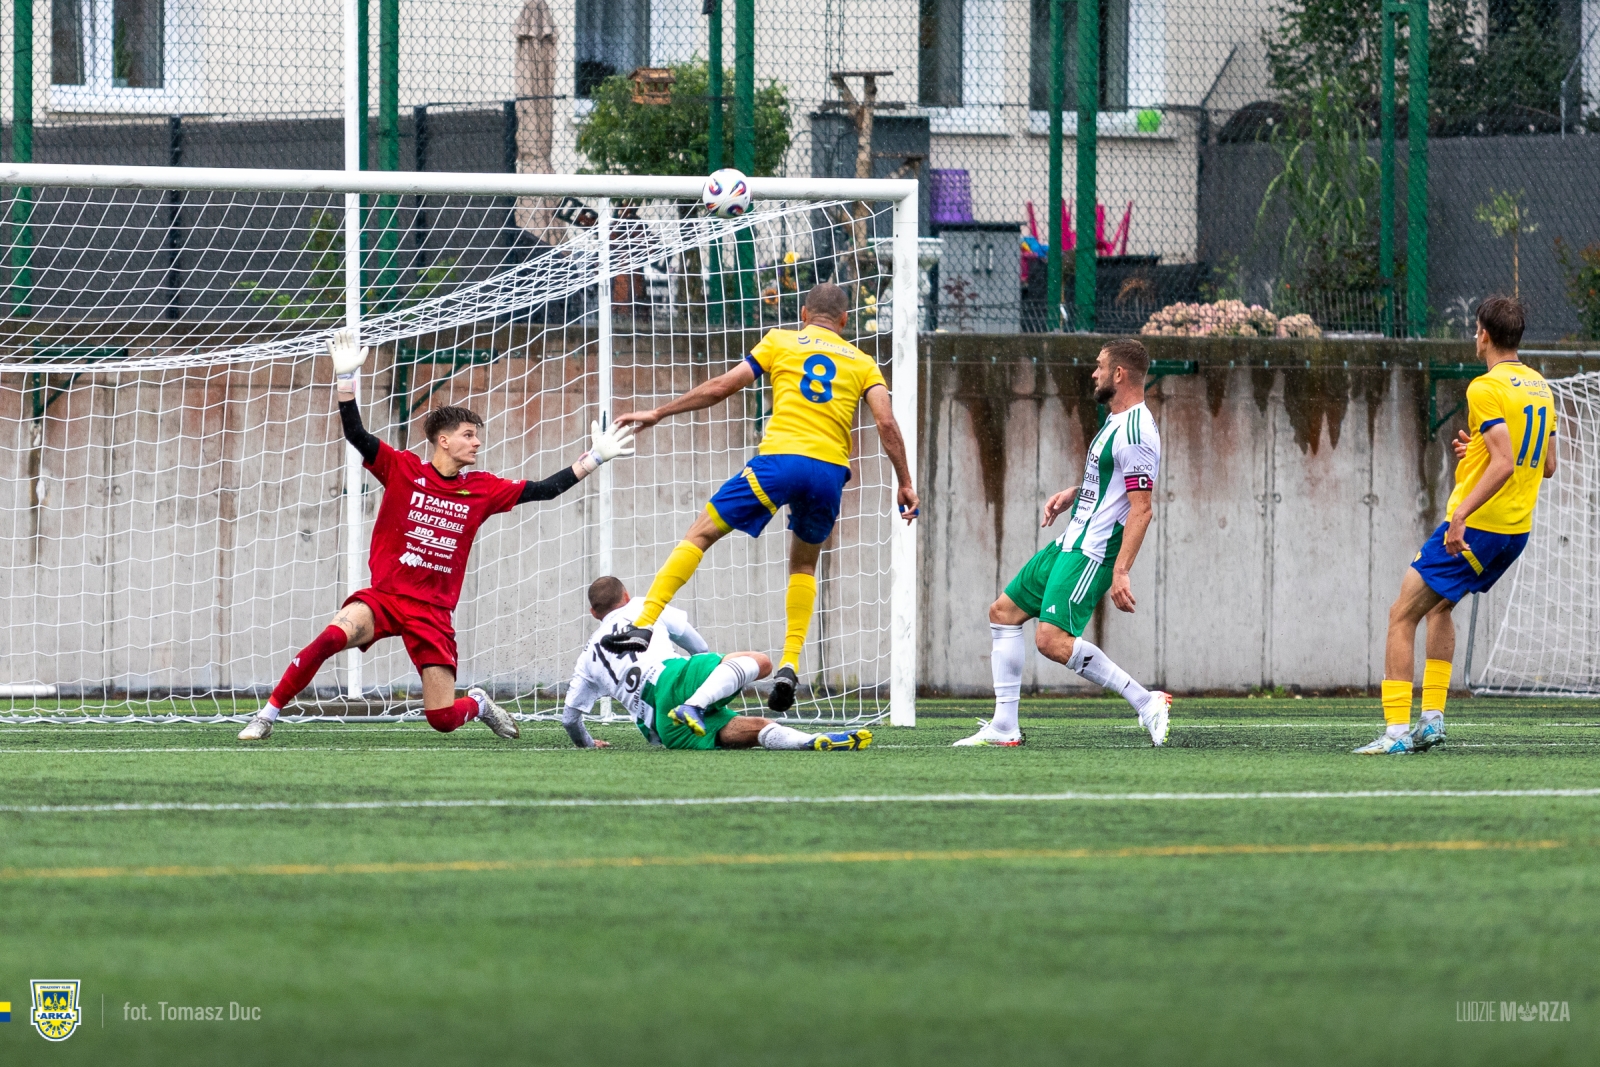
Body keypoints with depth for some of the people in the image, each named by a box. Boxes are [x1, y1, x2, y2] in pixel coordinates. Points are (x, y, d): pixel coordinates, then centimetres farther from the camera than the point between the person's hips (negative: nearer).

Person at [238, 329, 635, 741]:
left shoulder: (482, 489, 8)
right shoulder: (403, 469, 0)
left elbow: (543, 490, 14)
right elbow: (356, 434, -9)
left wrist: (596, 458, 12)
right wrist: (345, 377, -19)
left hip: (434, 612, 2)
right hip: (384, 597, -2)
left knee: (443, 720, -3)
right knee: (333, 636, -34)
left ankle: (478, 703, 37)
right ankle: (268, 714, -20)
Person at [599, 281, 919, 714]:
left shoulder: (781, 342, 15)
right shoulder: (861, 362, 18)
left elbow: (721, 387, 11)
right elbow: (886, 423, 6)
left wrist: (658, 413, 18)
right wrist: (905, 483, 11)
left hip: (780, 459, -2)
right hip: (830, 468, 2)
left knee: (702, 532, 6)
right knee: (804, 564, 23)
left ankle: (643, 625, -6)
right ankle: (790, 666, 8)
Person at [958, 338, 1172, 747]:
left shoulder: (1135, 433, -19)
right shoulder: (1116, 421, 13)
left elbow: (1141, 508, -23)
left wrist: (1120, 571, -29)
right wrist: (1073, 494, 16)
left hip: (1092, 552, -11)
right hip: (1070, 543, 11)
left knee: (1052, 639, -22)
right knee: (1003, 613, 12)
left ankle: (1147, 702, -16)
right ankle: (1004, 728, 14)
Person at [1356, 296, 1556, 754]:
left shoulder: (1487, 389, -15)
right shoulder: (1540, 387, 11)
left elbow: (1504, 463, -25)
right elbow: (1547, 466, 17)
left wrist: (1460, 514, -28)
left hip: (1475, 527, -9)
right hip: (1517, 528, 9)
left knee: (1402, 615, -3)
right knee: (1439, 607, 27)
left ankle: (1396, 730, -11)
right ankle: (1432, 718, 21)